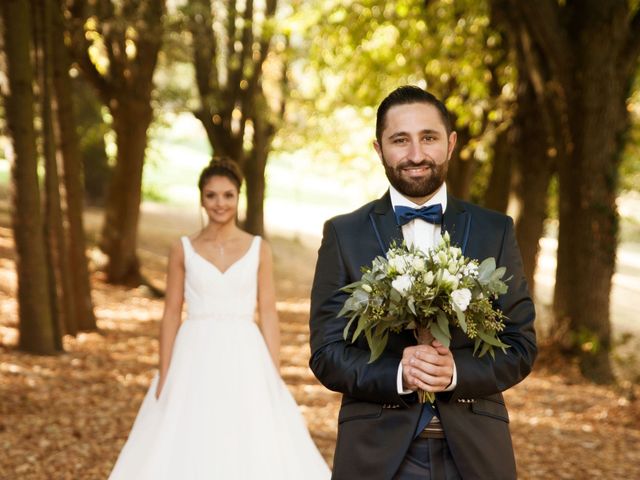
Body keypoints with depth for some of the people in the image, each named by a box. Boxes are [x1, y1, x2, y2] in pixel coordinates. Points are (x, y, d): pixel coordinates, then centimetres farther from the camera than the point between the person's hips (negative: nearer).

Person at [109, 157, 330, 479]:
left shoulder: (258, 249, 4)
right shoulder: (183, 250, 4)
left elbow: (268, 315, 3)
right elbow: (171, 316, 4)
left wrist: (275, 379, -3)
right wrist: (163, 378, -2)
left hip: (244, 362, 0)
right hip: (196, 361, 0)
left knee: (255, 451, -2)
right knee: (187, 452, -1)